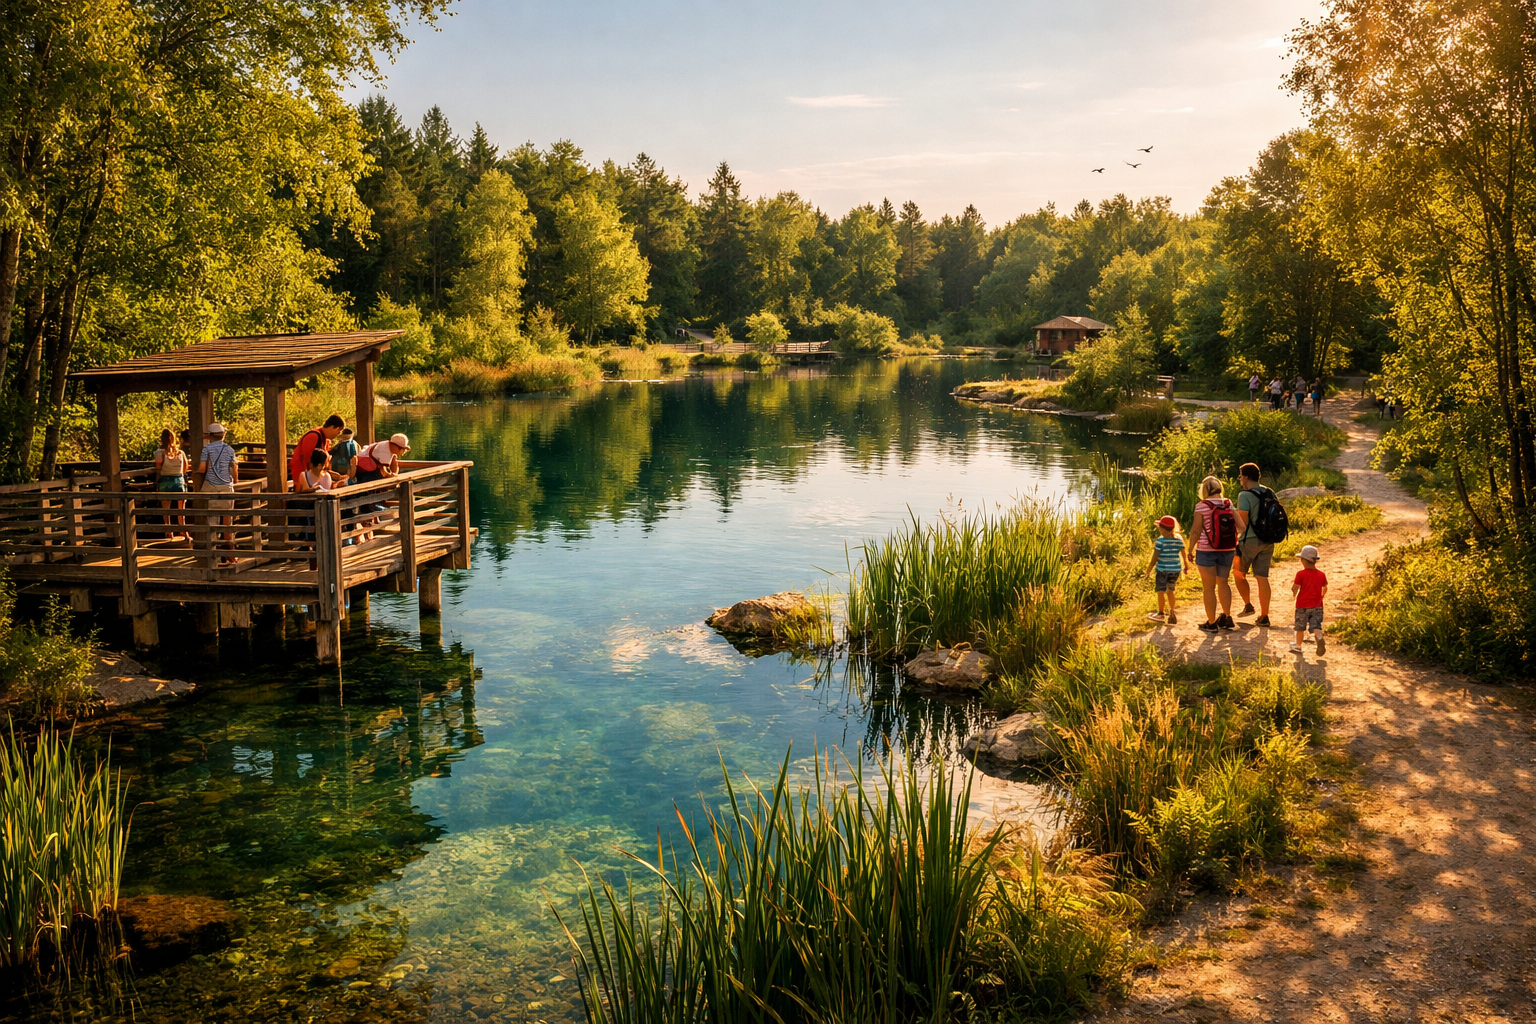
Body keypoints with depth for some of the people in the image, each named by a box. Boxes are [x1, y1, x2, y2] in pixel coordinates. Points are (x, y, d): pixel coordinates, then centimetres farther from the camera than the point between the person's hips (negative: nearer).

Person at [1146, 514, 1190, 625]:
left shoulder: (1160, 540, -15)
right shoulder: (1179, 539, 0)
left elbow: (1156, 556, -11)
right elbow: (1184, 553, 8)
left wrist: (1151, 566, 2)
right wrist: (1186, 565, 22)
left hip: (1162, 569, -5)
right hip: (1176, 569, 5)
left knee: (1161, 591, 7)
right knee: (1171, 591, 16)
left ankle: (1161, 613, 16)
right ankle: (1171, 613, 13)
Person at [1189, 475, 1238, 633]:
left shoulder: (1201, 506, -11)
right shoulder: (1229, 505, 3)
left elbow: (1196, 531, -13)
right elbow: (1240, 525, 1)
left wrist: (1190, 549, -3)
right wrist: (1234, 545, 12)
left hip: (1206, 551, -5)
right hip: (1227, 550, 5)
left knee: (1208, 587, 3)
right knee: (1223, 582, 20)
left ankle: (1211, 623, 7)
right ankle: (1227, 618, 21)